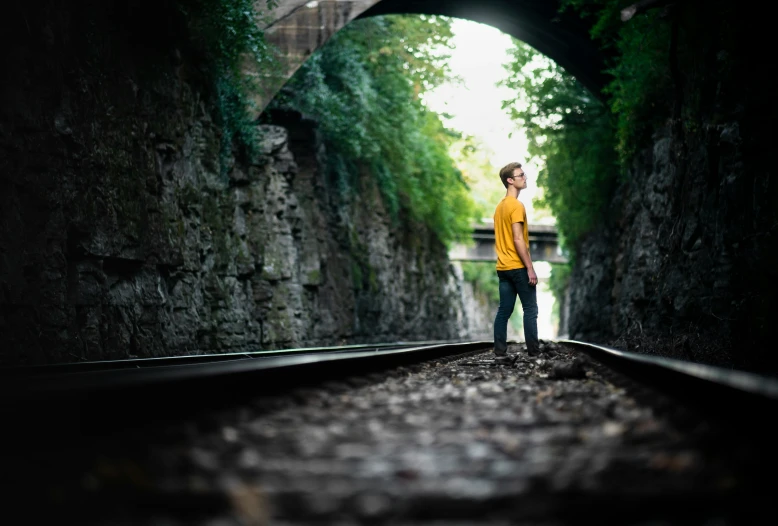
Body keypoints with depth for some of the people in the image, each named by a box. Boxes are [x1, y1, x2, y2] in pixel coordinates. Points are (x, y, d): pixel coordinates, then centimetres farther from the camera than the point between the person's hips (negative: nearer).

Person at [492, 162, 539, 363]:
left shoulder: (500, 206, 16)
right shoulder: (516, 206, -13)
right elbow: (518, 239, -19)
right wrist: (530, 268, -18)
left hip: (503, 267, 8)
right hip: (518, 267, -8)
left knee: (504, 310, 6)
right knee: (530, 309, 0)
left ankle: (500, 353, 3)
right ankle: (534, 352, 3)